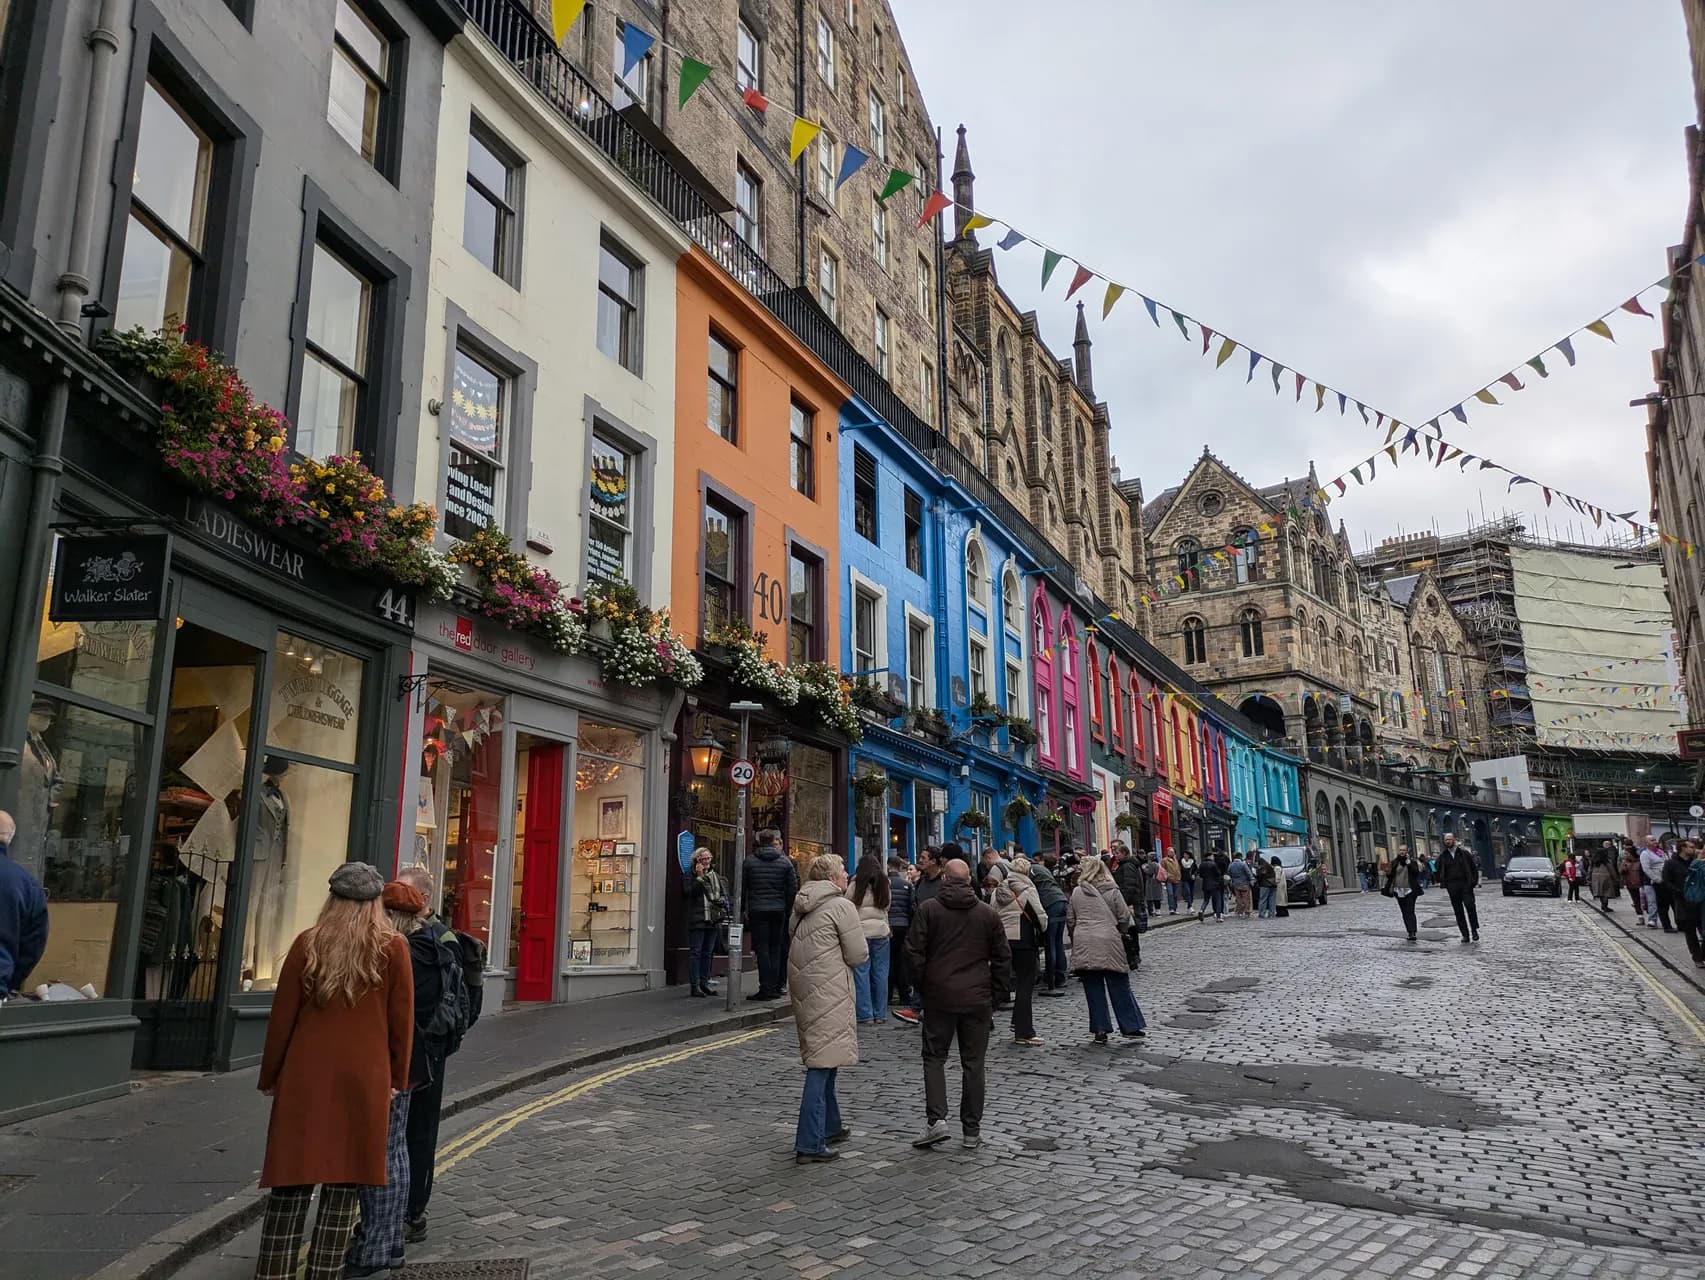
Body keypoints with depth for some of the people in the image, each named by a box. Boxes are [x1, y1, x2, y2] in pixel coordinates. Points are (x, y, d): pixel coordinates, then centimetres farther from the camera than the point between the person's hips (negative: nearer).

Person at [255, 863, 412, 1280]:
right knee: (343, 1181, 9)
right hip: (364, 1078, -1)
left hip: (305, 1076, 1)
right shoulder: (393, 947, -4)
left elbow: (282, 1016, 2)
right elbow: (402, 1021, 0)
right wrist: (397, 1078, 10)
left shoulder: (307, 943, -1)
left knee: (291, 1181, 8)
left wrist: (270, 1076, 13)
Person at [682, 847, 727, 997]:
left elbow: (724, 893, 21)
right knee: (695, 952, -5)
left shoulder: (716, 876, 16)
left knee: (708, 952, 10)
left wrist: (721, 900, -1)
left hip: (713, 920, 6)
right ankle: (694, 985, -2)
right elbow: (688, 893, -14)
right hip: (697, 920, -5)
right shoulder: (690, 876, 0)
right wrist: (699, 877, -16)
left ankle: (704, 982, 18)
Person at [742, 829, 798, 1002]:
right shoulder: (785, 861, 2)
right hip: (779, 910, 1)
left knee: (762, 948, 0)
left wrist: (743, 909, 10)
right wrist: (788, 909, 11)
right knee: (776, 948, 10)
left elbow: (742, 888, 2)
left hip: (757, 910, -1)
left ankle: (766, 988, -5)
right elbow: (793, 889, 1)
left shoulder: (749, 861, 1)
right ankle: (774, 987, 10)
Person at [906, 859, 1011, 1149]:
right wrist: (995, 992, 13)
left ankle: (936, 1119, -4)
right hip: (978, 1000, 2)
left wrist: (922, 986, 7)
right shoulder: (987, 913, 3)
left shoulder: (928, 909, -3)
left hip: (939, 997, -1)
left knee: (934, 1057, 10)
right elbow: (1003, 956, 6)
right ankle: (972, 1130, 13)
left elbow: (915, 952, -5)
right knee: (973, 1063, 9)